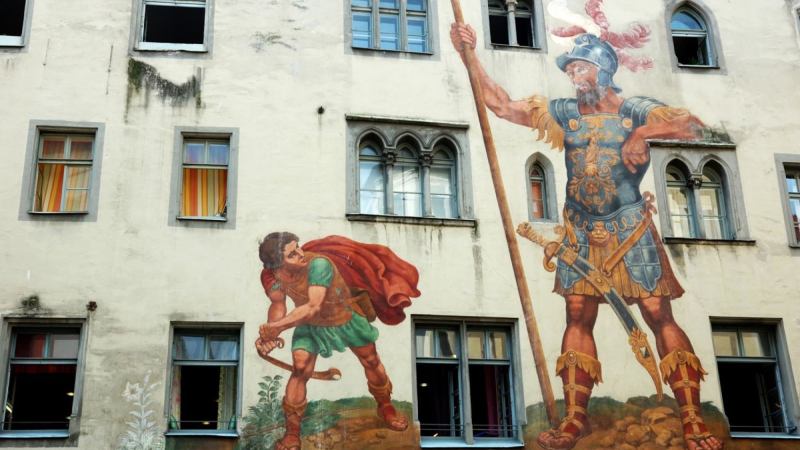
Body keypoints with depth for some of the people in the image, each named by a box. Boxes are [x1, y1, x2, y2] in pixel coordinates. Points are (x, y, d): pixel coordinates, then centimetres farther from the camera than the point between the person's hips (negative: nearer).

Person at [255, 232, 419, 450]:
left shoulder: (318, 264, -41)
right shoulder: (274, 275, -22)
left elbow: (313, 307, -45)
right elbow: (277, 304, -18)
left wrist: (277, 327, -47)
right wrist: (270, 331, -38)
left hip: (346, 319, -2)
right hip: (310, 326, 3)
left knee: (371, 361, 13)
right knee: (300, 370, -12)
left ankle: (386, 407, 42)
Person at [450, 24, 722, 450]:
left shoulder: (634, 110, -5)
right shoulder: (565, 112, 5)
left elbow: (690, 125, -15)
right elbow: (502, 105, 3)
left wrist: (642, 133, -26)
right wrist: (469, 55, -3)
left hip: (629, 229, -4)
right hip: (581, 232, 4)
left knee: (659, 317, -6)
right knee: (578, 319, 3)